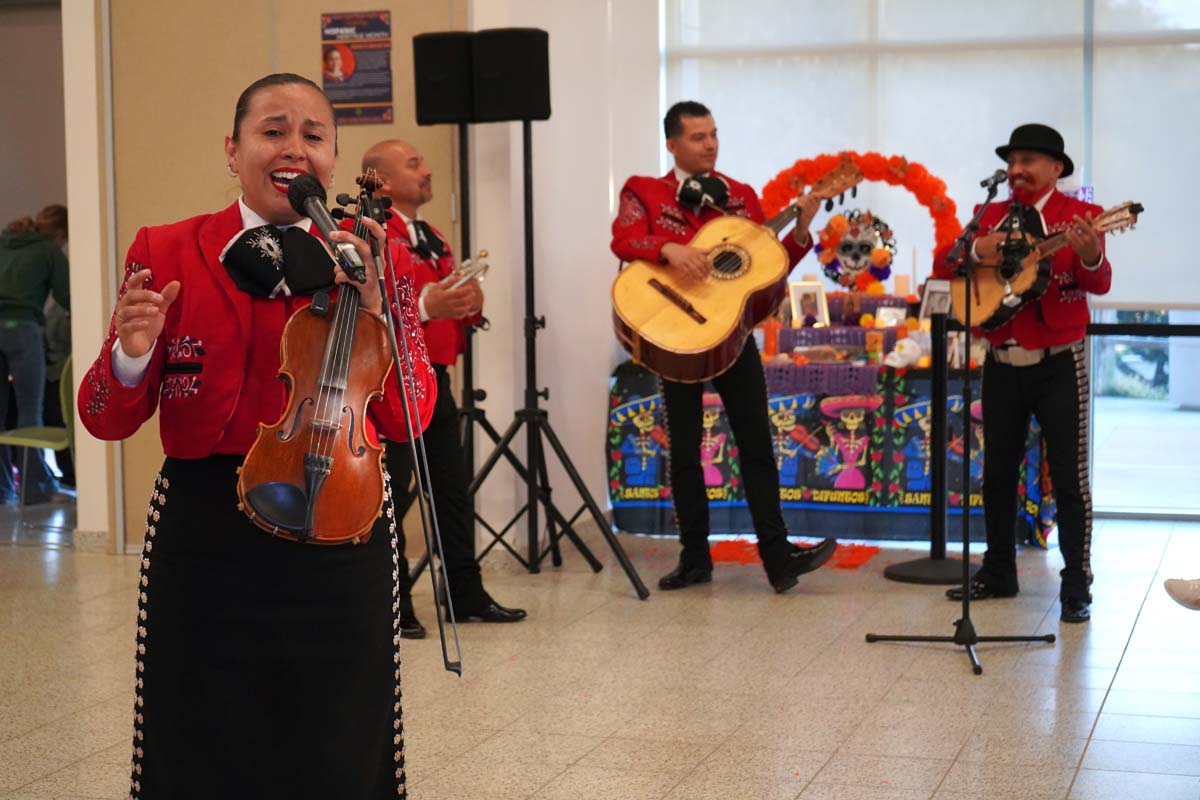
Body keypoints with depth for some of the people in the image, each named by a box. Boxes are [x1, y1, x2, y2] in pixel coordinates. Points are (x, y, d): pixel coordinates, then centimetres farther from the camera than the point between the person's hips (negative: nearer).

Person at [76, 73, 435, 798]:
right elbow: (107, 420, 1)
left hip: (338, 540, 1)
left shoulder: (374, 262, 3)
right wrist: (130, 356, -19)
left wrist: (376, 311, -14)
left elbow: (410, 419, -1)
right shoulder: (167, 253, 0)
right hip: (205, 538, 0)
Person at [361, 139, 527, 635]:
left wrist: (472, 304, 3)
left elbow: (453, 309, 26)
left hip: (436, 377, 9)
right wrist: (424, 306, -27)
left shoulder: (433, 238, 19)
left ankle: (467, 596, 19)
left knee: (454, 487, 11)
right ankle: (393, 607, 4)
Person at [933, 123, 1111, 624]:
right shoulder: (993, 216, 8)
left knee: (1068, 477, -2)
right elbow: (940, 267, 3)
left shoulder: (1079, 216, -6)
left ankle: (1077, 589, 4)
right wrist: (975, 250, -16)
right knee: (998, 472, 12)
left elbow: (1099, 284, -20)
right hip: (1002, 364, 5)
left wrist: (1090, 256, -42)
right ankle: (998, 574, 25)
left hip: (1058, 364, -5)